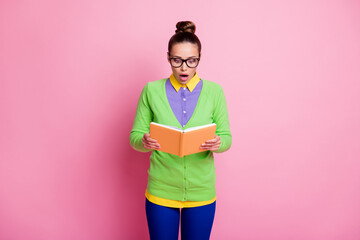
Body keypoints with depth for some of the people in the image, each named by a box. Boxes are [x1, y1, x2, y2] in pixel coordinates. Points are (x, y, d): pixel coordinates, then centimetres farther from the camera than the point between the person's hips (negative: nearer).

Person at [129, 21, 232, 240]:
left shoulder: (214, 91, -2)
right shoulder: (151, 90, -3)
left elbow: (226, 137, 1)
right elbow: (135, 136, -1)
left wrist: (217, 143, -22)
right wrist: (145, 141, -23)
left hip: (201, 192, 1)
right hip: (161, 191, 0)